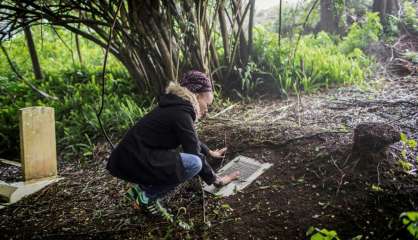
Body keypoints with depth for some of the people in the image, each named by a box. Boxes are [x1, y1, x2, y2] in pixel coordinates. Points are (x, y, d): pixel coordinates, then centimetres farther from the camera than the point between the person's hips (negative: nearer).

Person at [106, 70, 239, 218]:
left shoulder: (175, 107, 13)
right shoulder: (180, 113, -16)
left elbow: (192, 140, 30)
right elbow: (195, 155, -13)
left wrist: (209, 152, 41)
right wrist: (215, 180, 0)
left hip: (134, 156, 10)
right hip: (133, 162, -10)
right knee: (194, 163, -19)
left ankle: (143, 188, 12)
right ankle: (148, 196, -4)